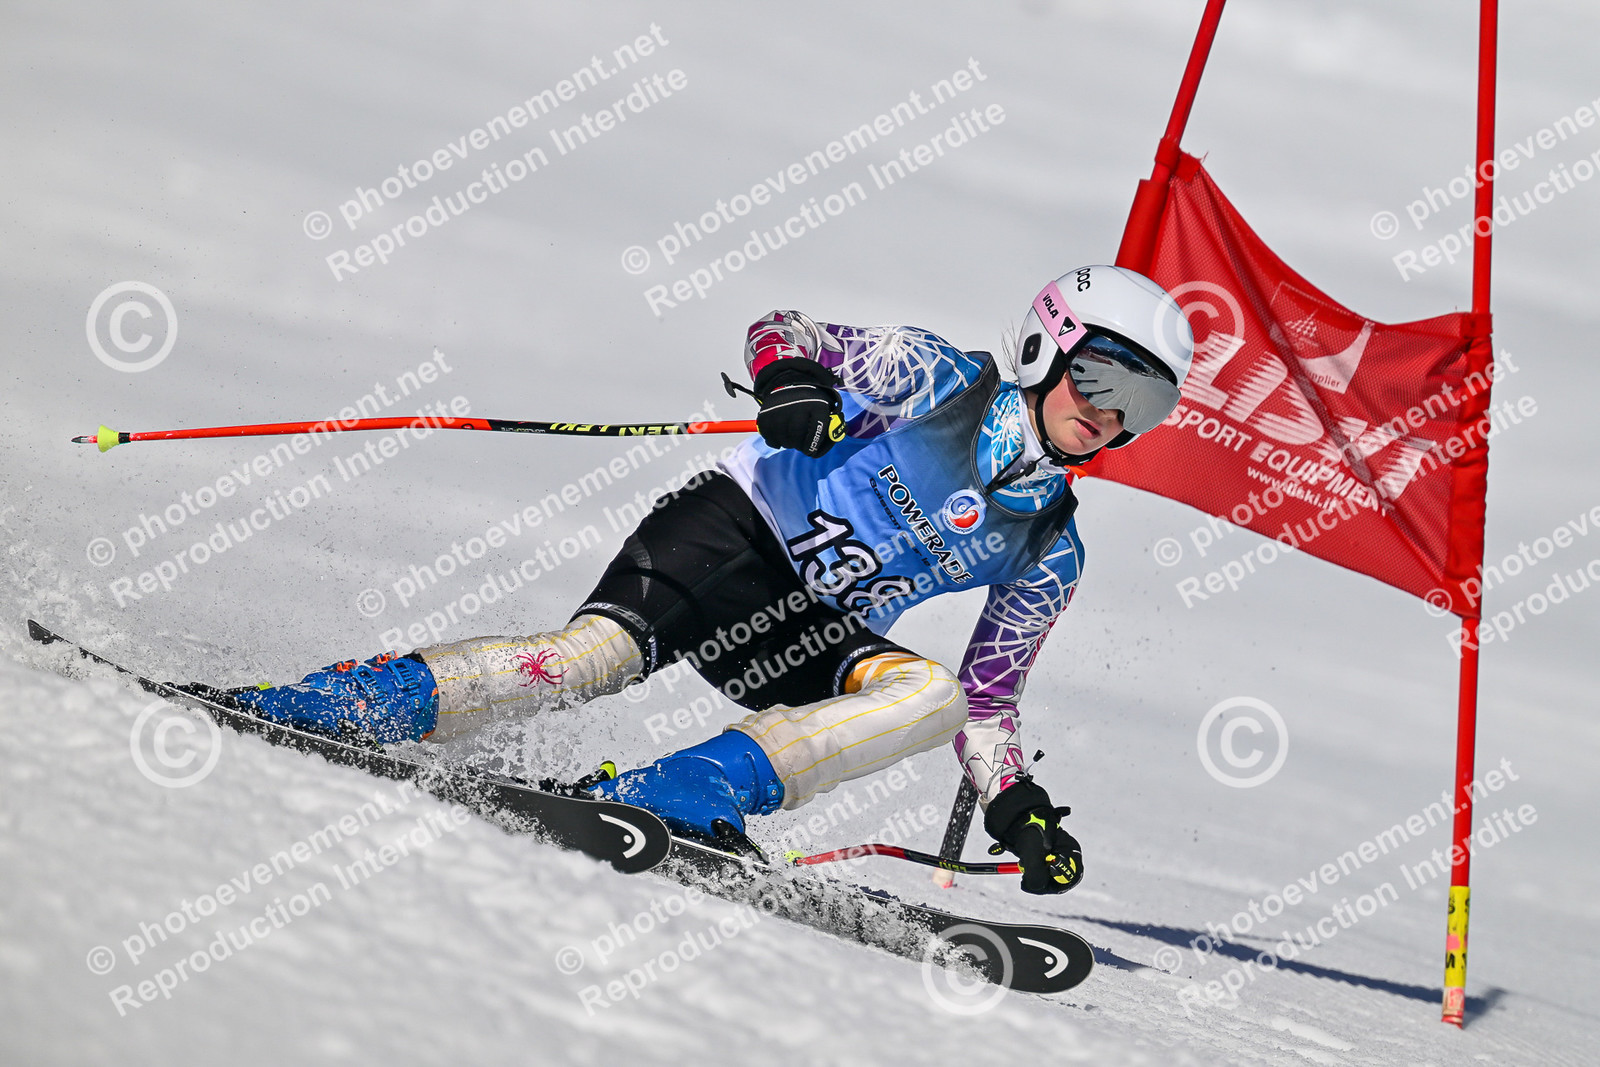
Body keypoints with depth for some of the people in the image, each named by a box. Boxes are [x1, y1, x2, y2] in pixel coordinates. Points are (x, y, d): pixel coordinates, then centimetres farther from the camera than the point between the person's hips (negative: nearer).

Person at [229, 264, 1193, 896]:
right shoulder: (941, 380, 0)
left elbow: (988, 697, 16)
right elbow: (781, 332, -2)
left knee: (932, 694, -28)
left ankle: (682, 797, -38)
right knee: (592, 658, -32)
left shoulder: (1049, 553, 11)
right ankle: (328, 705, -31)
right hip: (735, 530, -4)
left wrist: (1017, 805, -1)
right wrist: (791, 378, -27)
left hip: (813, 634, 4)